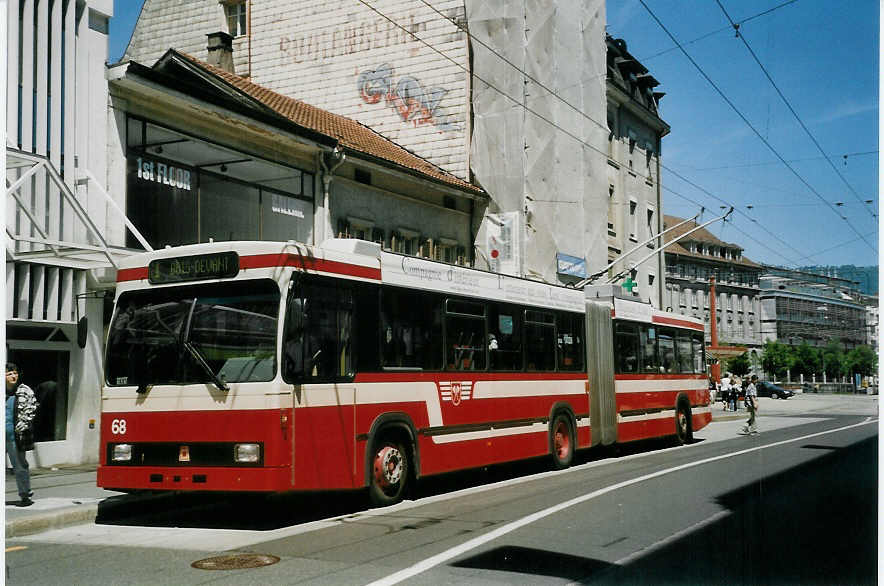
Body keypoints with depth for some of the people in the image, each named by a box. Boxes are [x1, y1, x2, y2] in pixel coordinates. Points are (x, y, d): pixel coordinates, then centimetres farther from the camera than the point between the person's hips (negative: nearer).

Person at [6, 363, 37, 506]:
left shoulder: (25, 392, 0)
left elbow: (31, 410, -2)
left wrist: (21, 427, -9)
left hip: (15, 437, -2)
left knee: (20, 466, 4)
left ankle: (25, 495, 14)